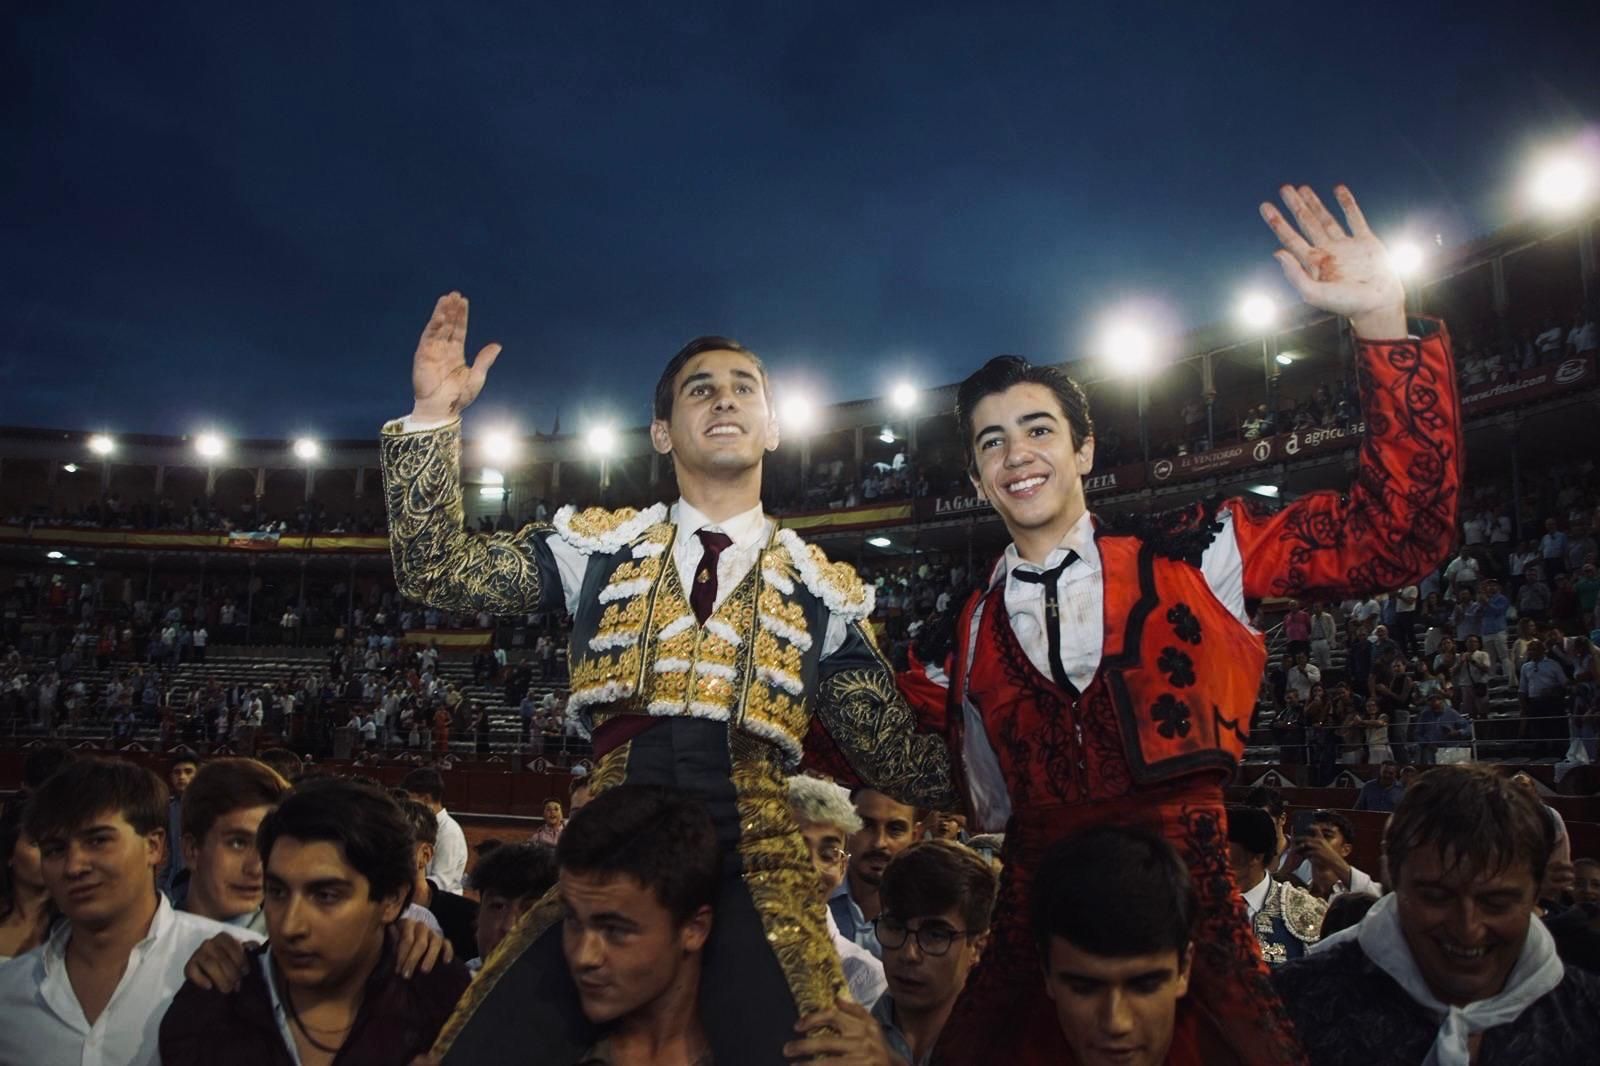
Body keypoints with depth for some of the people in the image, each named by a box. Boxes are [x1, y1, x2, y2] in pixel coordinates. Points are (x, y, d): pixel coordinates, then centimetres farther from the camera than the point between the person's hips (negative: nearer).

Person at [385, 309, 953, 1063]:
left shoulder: (820, 589, 12)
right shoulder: (601, 547, 13)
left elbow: (895, 753, 12)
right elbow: (435, 572, 6)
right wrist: (434, 416, -2)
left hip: (753, 876, 0)